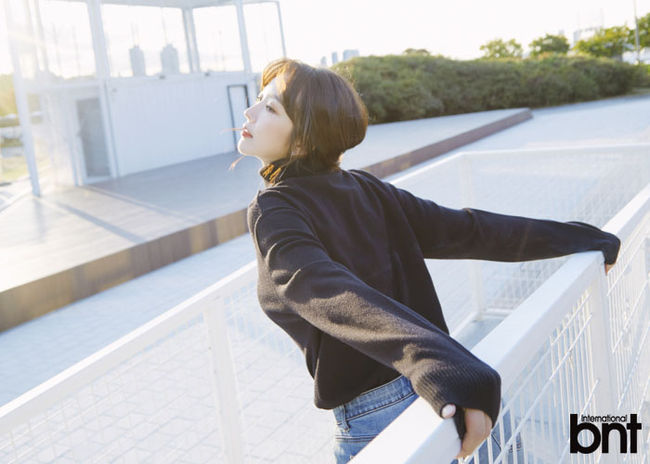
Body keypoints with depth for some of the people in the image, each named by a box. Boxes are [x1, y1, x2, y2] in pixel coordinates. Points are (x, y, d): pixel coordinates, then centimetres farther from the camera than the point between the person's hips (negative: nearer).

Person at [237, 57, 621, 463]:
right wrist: (579, 237, 5)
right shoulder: (363, 188, 2)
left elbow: (338, 299, -33)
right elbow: (465, 230, -1)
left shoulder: (273, 212, -16)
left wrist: (431, 366, -47)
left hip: (370, 421, -6)